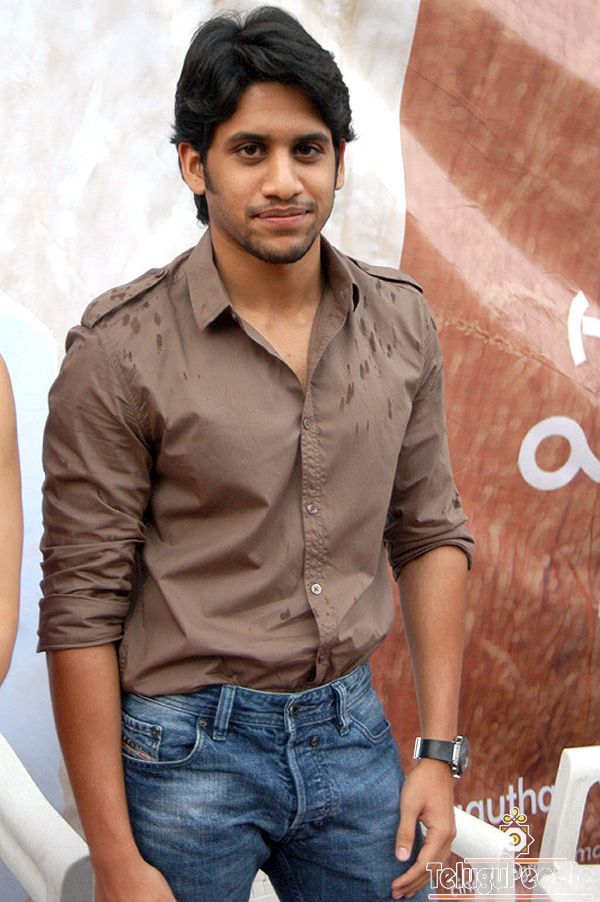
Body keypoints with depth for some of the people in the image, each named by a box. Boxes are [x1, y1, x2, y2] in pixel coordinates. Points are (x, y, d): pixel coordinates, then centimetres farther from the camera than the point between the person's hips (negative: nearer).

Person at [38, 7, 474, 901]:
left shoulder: (401, 322, 0)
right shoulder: (120, 350, -14)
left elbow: (430, 533, 7)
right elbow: (82, 607, -12)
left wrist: (439, 752, 3)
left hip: (353, 730, 4)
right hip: (185, 751, -4)